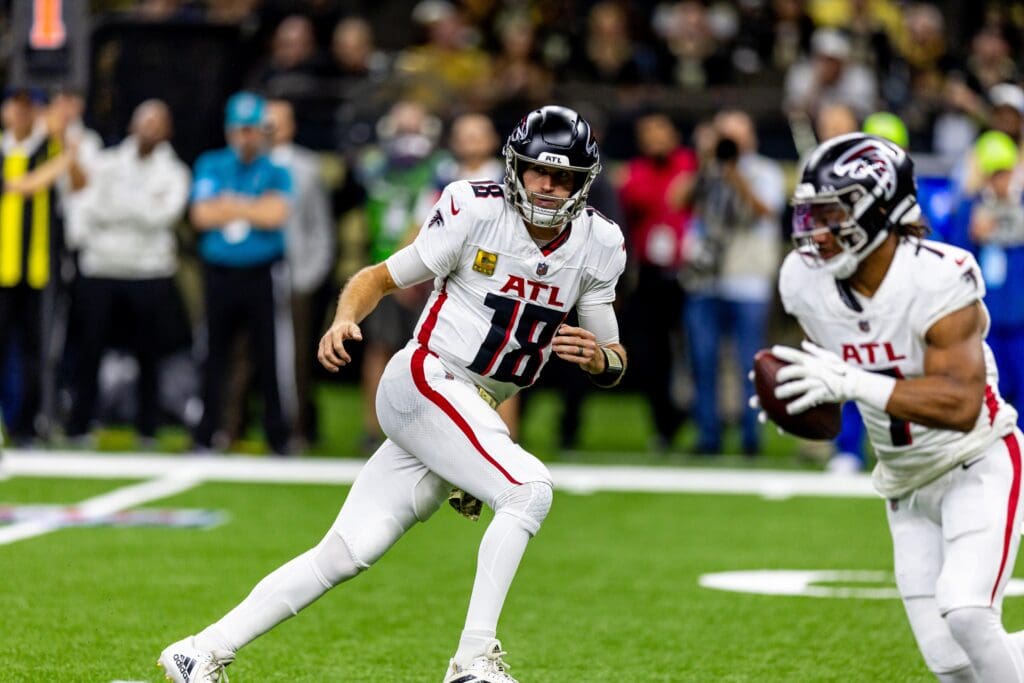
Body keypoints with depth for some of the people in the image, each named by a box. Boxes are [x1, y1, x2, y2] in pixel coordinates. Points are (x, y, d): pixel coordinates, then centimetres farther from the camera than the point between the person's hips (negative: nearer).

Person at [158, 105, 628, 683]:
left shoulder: (596, 245, 5)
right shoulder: (476, 212, -8)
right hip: (426, 381, -5)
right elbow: (382, 278, -1)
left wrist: (599, 357, -15)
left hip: (478, 415, 5)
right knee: (530, 489, -26)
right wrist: (345, 319, -21)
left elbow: (613, 363, 9)